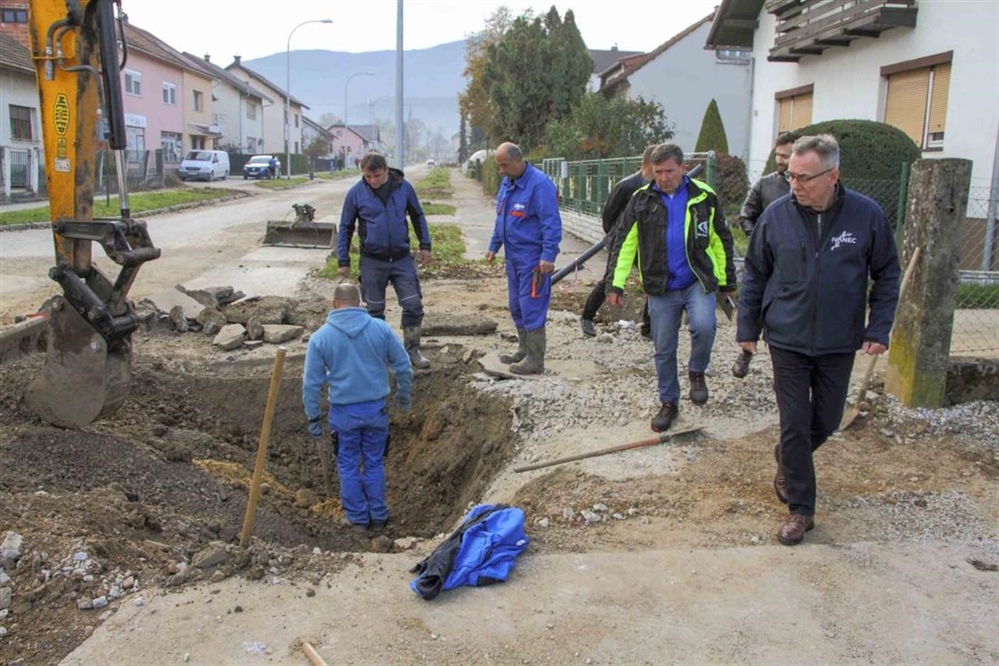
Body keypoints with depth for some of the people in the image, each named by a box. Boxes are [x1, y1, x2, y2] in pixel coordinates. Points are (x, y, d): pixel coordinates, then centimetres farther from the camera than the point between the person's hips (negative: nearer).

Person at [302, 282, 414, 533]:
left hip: (343, 411, -1)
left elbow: (312, 383, -6)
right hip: (376, 408, 2)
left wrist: (313, 418, 4)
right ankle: (378, 516, 26)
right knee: (375, 463, 17)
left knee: (349, 466, 15)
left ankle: (358, 518, 25)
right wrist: (404, 394, 18)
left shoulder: (320, 337, -8)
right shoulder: (380, 328, -5)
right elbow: (403, 366, 2)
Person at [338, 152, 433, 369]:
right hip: (372, 261, -1)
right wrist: (343, 261, 1)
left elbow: (418, 216, 10)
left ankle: (412, 350, 17)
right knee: (375, 310, 9)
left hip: (402, 258, 1)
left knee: (414, 305, 0)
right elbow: (345, 228, 2)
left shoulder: (403, 187, -5)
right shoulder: (356, 193, -8)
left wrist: (425, 245, 7)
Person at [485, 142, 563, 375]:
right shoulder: (506, 183, 11)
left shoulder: (539, 184, -17)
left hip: (532, 259, -9)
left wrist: (548, 256, -23)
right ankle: (524, 349, 30)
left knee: (531, 307, -6)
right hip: (513, 257, 9)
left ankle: (535, 360, 2)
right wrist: (494, 246, 23)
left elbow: (552, 223, -20)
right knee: (516, 306, 16)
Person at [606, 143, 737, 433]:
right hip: (661, 288, 1)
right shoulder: (642, 200, 0)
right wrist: (616, 283, -5)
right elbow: (625, 243, 2)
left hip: (698, 281, -1)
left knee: (703, 326, -27)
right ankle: (668, 403, 27)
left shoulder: (703, 196, 0)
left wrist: (727, 279, 9)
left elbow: (721, 239, 8)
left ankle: (697, 372, 3)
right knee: (664, 350, 8)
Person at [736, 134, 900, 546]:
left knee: (826, 422, 15)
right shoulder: (777, 215, -8)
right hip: (787, 341, -1)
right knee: (794, 426, 2)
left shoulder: (867, 215, -9)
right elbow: (754, 275, 3)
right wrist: (747, 327, 3)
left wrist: (879, 329, -4)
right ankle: (800, 510, 15)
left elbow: (886, 275, 3)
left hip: (839, 343, 1)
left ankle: (788, 458, 45)